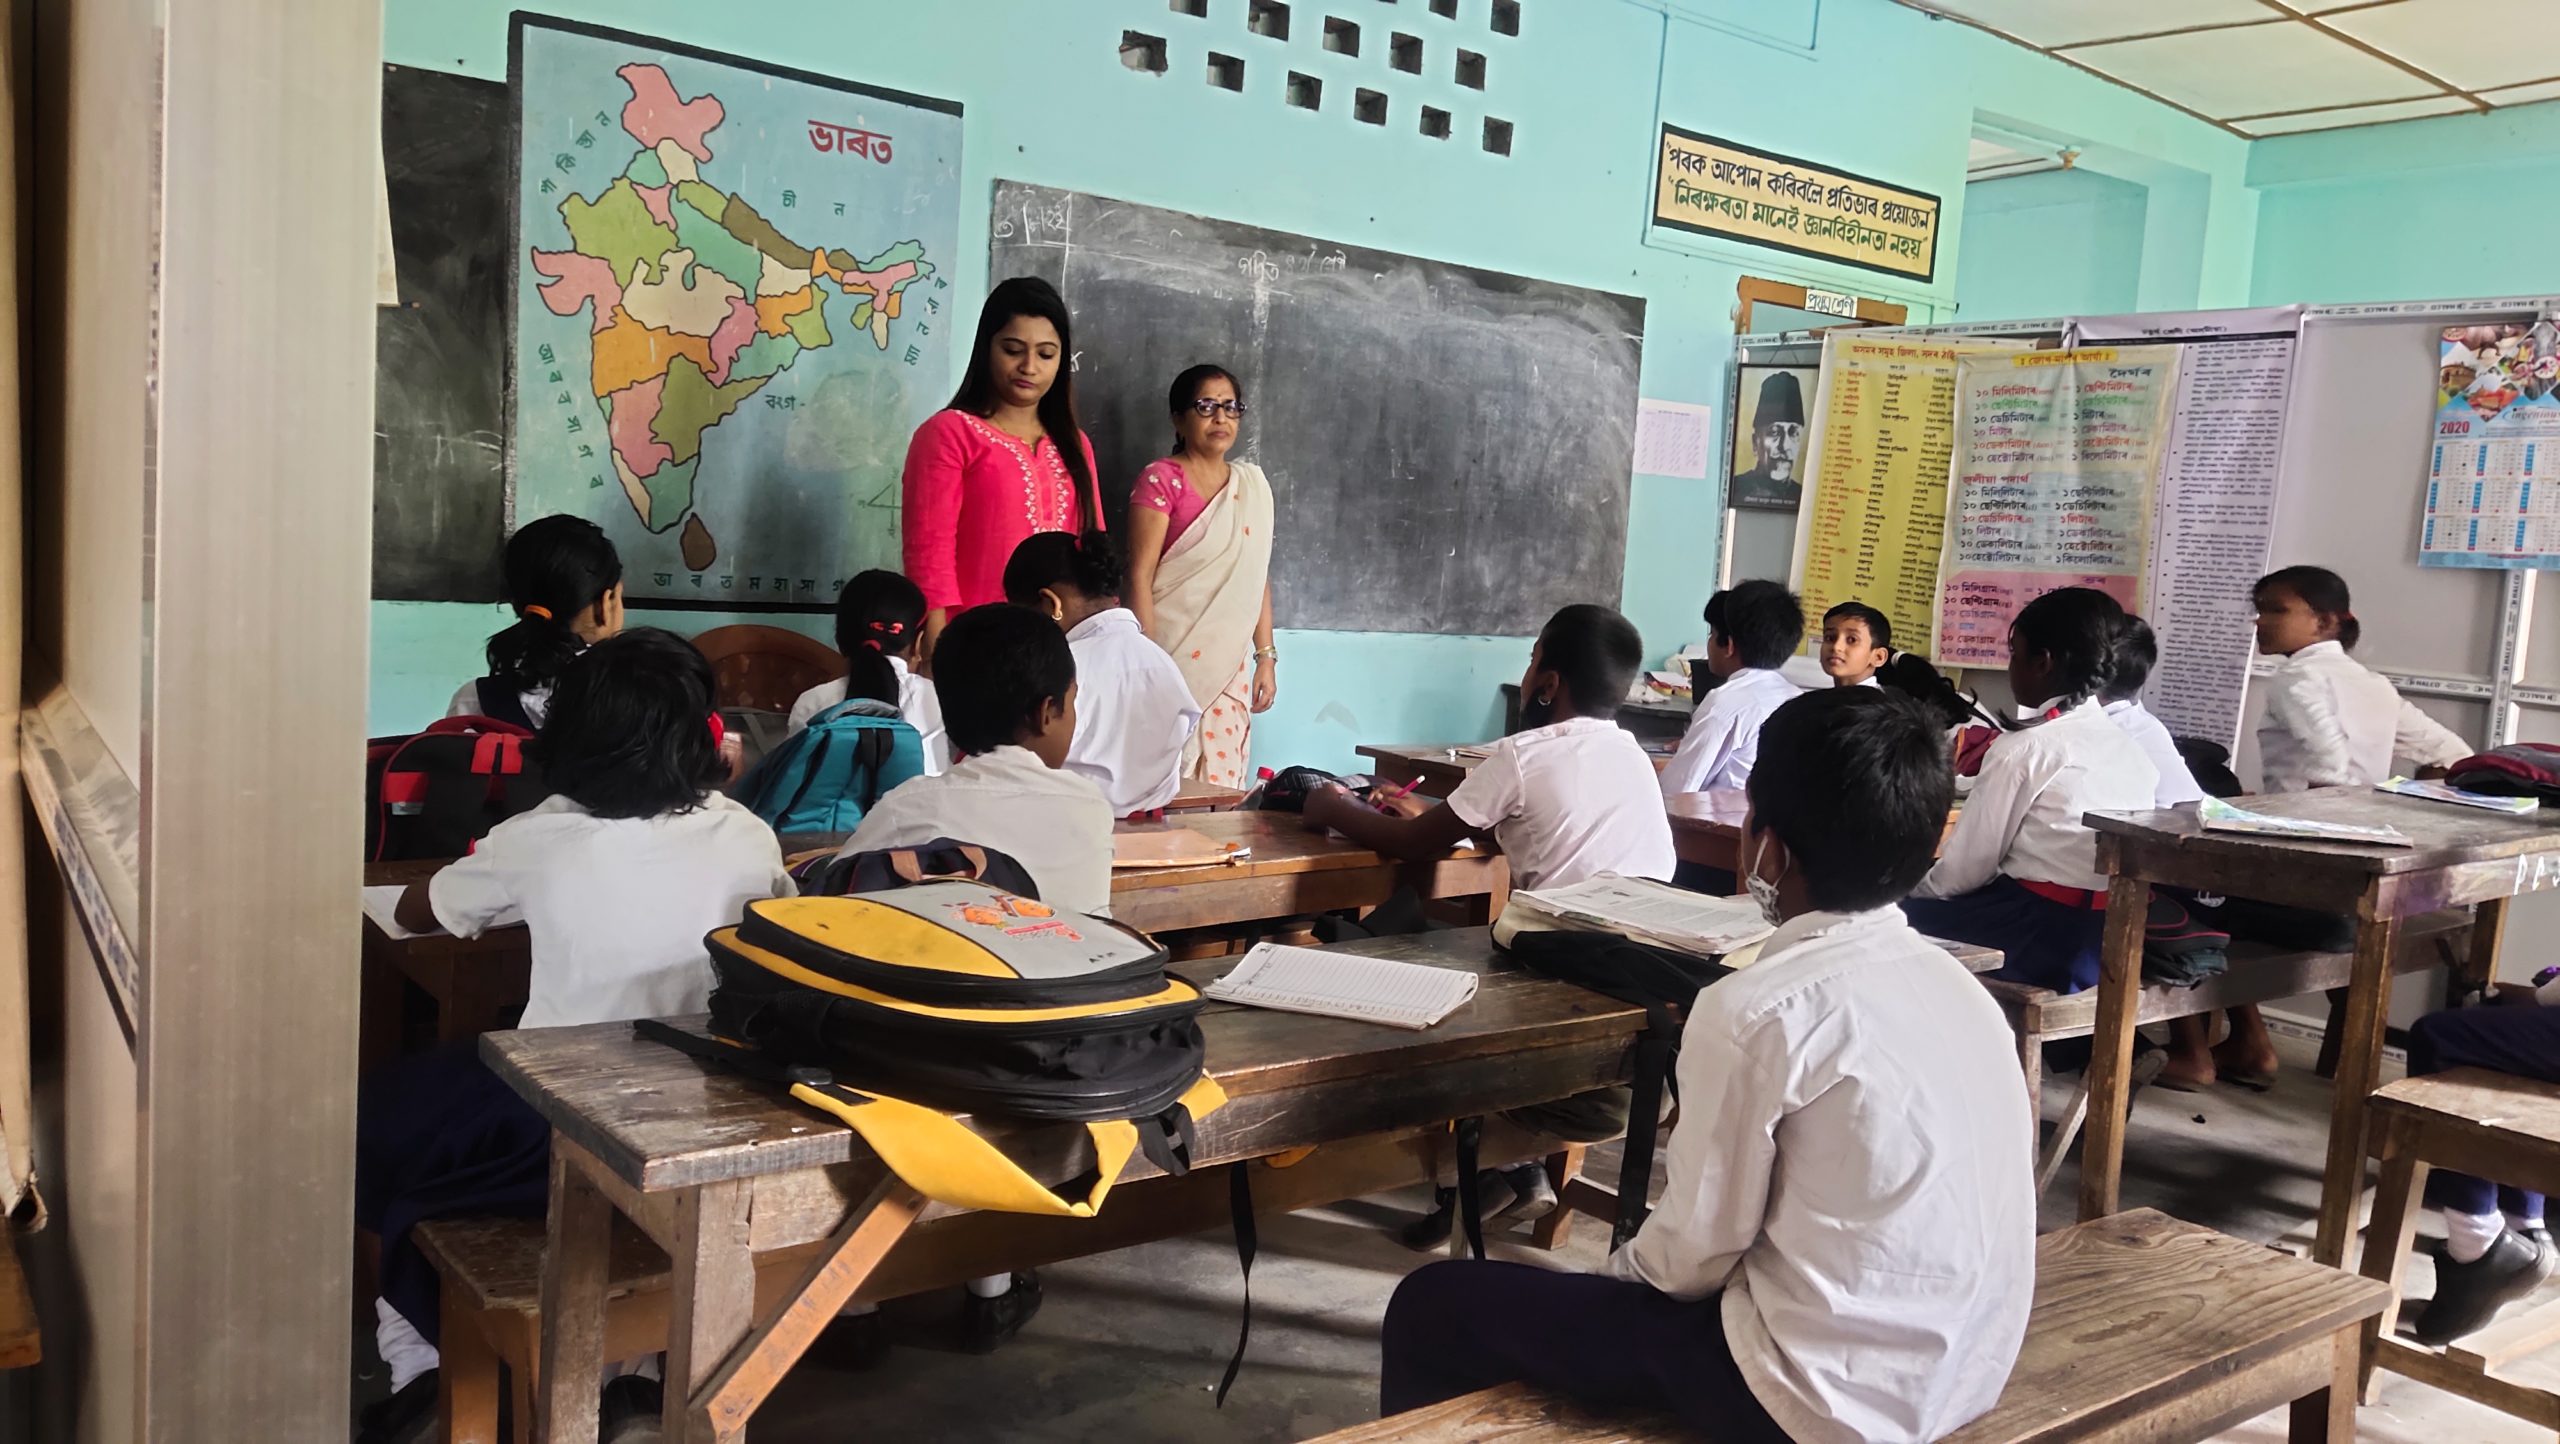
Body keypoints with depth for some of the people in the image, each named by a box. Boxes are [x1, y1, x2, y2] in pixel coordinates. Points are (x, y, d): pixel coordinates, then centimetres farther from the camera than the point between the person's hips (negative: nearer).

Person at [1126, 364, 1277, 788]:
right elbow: (1140, 575, -10)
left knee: (1221, 790, 4)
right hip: (1173, 657, -5)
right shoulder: (1160, 479, -6)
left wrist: (1266, 656, 9)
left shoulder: (1252, 485, 12)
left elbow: (1257, 577, 14)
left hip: (1230, 662, 5)